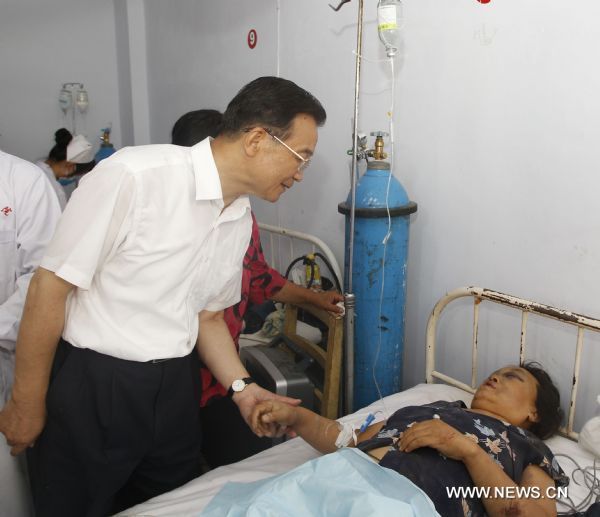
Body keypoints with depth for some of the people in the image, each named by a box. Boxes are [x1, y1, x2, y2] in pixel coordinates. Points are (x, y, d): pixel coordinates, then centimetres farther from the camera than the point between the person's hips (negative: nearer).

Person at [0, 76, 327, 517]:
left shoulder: (241, 220, 3)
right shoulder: (134, 176, -21)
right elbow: (50, 287, -16)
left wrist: (242, 386, -2)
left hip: (175, 389, 7)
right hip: (89, 386, -6)